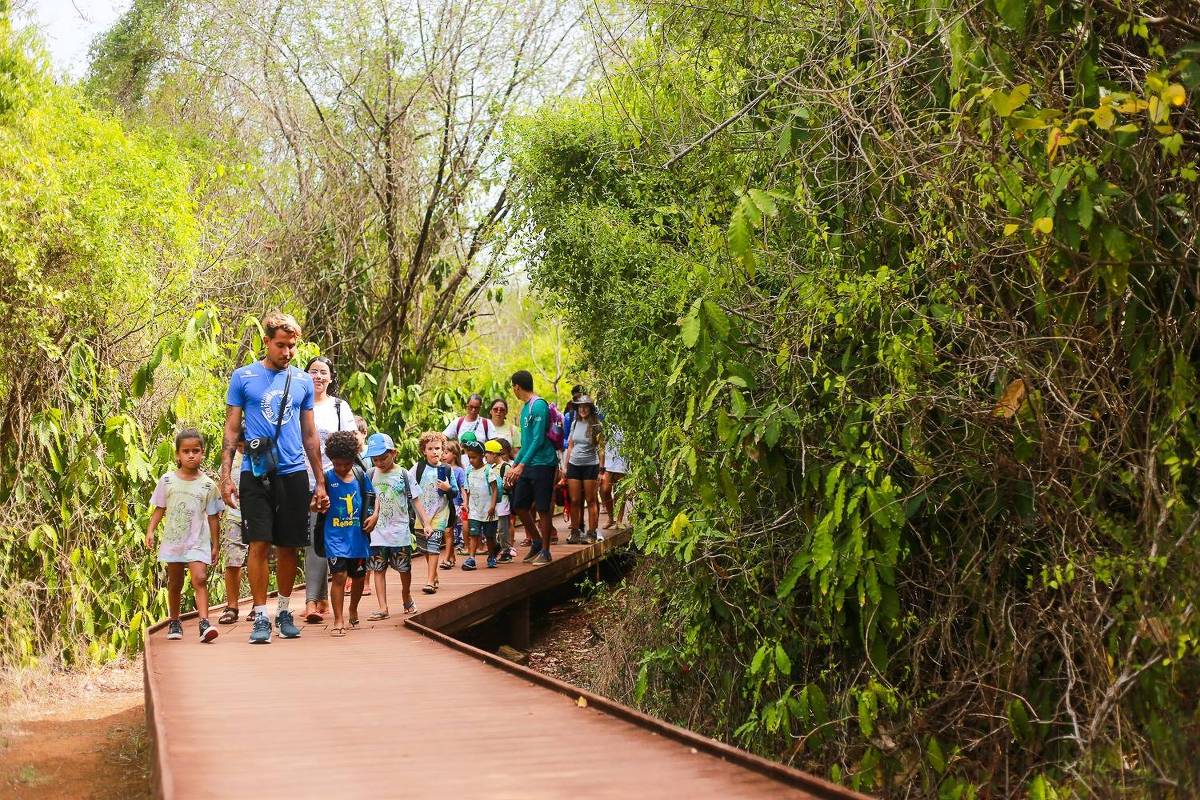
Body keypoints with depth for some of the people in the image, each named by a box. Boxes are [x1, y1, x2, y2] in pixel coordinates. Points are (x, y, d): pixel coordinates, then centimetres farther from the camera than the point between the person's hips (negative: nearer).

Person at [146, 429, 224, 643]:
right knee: (174, 583, 13)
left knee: (199, 578, -17)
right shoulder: (167, 480, 0)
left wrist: (215, 545, 4)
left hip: (198, 541, -2)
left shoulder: (208, 485, -2)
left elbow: (212, 516, 3)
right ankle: (174, 622, 29)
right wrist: (150, 531, -3)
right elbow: (159, 509, 8)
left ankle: (204, 623, -24)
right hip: (173, 539, 2)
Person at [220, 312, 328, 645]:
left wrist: (320, 482, 13)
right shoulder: (243, 377, 2)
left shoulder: (302, 381, 10)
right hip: (255, 474, -3)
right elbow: (231, 430, 3)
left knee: (289, 546, 7)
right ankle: (261, 618, -1)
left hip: (294, 473, 3)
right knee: (259, 544, -7)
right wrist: (225, 476, -5)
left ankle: (285, 611, 21)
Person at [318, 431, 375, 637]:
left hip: (358, 535, 4)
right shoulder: (327, 479, -5)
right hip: (335, 536, -4)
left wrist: (374, 514, -2)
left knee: (358, 575, 15)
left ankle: (353, 611, 40)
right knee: (339, 575, -13)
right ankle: (338, 620, -6)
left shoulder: (360, 476, 3)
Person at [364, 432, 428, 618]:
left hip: (400, 531, -2)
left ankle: (406, 597, 32)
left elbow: (416, 500, -1)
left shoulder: (402, 475, -3)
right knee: (378, 569, -2)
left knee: (404, 568, 8)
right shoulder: (372, 475, 3)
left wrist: (426, 523, -6)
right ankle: (383, 608, -1)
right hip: (377, 531, 2)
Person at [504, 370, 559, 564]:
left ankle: (545, 551, 6)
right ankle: (537, 541, 24)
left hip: (543, 463, -9)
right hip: (526, 466, 9)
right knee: (519, 506, 9)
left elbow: (538, 439, -20)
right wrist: (514, 466, 19)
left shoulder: (538, 405, -14)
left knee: (542, 509, -3)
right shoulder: (525, 408, 15)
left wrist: (521, 465, -22)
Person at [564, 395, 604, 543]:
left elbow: (601, 449, -2)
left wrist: (601, 470, -7)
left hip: (590, 465, -4)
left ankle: (591, 533, 4)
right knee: (575, 501, 2)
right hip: (574, 465, 4)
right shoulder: (575, 424, 9)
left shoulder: (596, 426, -3)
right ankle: (575, 532, 10)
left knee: (591, 500, 0)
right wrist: (566, 466, 12)